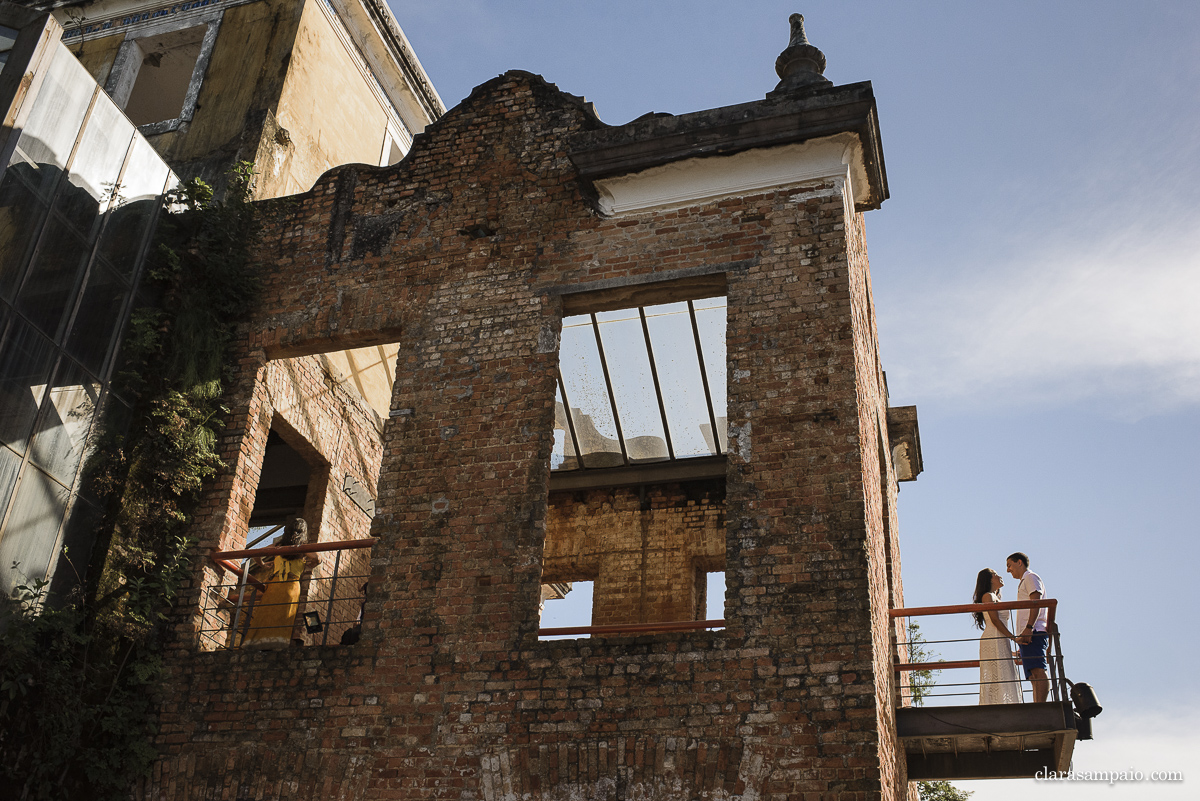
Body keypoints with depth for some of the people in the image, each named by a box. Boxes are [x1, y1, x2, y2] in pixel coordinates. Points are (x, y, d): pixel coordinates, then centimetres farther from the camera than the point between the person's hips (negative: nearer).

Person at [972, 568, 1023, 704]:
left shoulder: (995, 598, 27)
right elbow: (995, 620, -12)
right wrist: (1014, 638, -17)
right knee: (999, 678, -17)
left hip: (1000, 642, 9)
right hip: (993, 641, -9)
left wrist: (1010, 652, 22)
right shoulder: (988, 596, 0)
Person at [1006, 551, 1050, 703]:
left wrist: (1029, 628, -24)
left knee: (1038, 671, -21)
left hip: (1033, 632, -10)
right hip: (1027, 636, 10)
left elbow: (1036, 602, -11)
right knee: (1034, 676, -1)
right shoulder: (1024, 582, 32)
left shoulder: (1030, 577, 4)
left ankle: (1039, 706, -33)